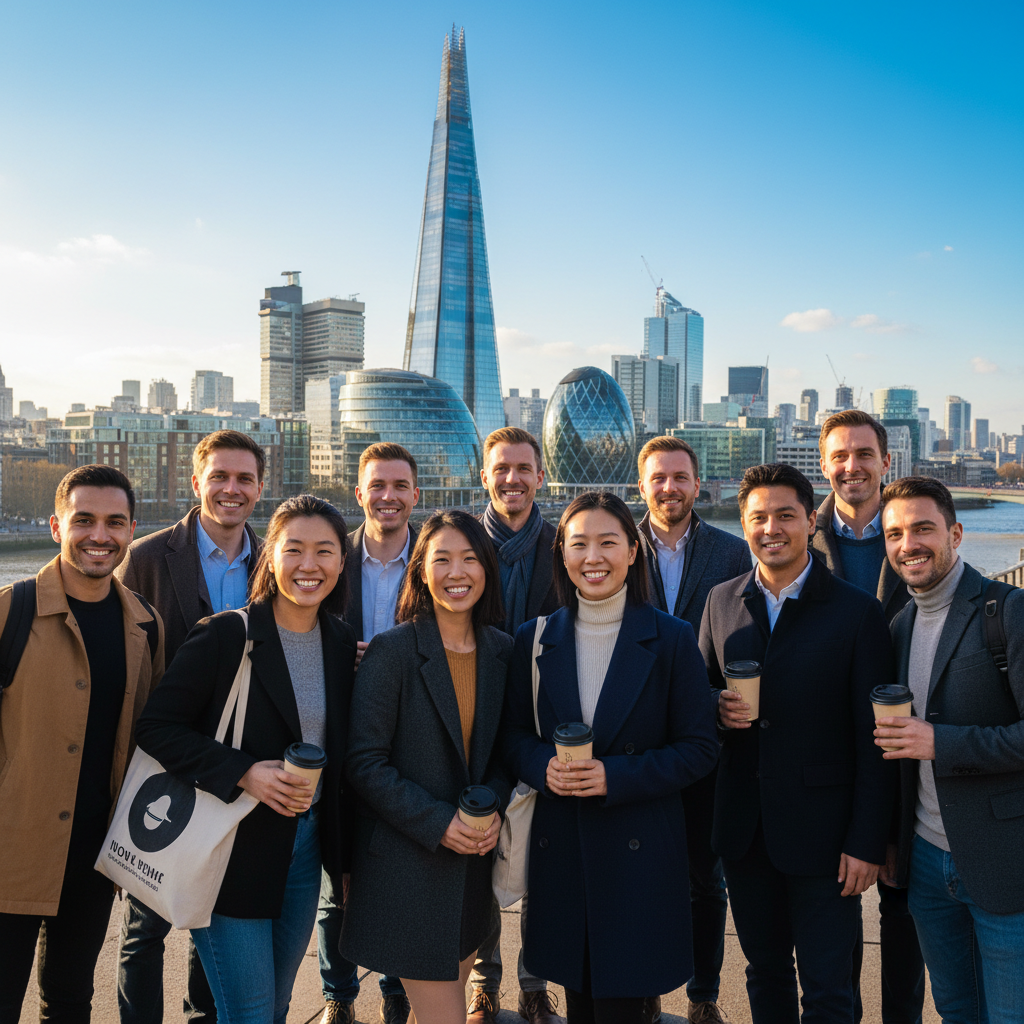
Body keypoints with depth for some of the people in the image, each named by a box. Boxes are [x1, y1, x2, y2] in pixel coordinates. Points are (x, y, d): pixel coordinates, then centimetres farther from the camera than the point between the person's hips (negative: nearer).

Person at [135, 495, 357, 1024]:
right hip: (232, 848, -5)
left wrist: (344, 850, 7)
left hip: (305, 844, 5)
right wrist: (243, 772, -24)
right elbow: (157, 726, -14)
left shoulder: (342, 641, 4)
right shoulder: (224, 634, -13)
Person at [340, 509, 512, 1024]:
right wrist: (437, 822, -18)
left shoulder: (502, 651, 4)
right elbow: (365, 763, -12)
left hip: (472, 861, 5)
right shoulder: (391, 650, -12)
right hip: (406, 862, -5)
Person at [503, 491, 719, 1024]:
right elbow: (513, 736, 9)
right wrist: (545, 766, -13)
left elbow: (699, 748, -4)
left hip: (640, 851, -2)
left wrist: (616, 777, -17)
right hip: (559, 846, 3)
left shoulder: (671, 639, -4)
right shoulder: (535, 640, 4)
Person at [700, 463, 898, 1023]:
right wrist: (718, 706, -9)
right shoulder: (722, 602, 5)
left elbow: (873, 740, -8)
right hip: (744, 829, 4)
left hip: (821, 831, -4)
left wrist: (867, 842, -11)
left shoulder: (858, 612, -8)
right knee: (764, 973, 18)